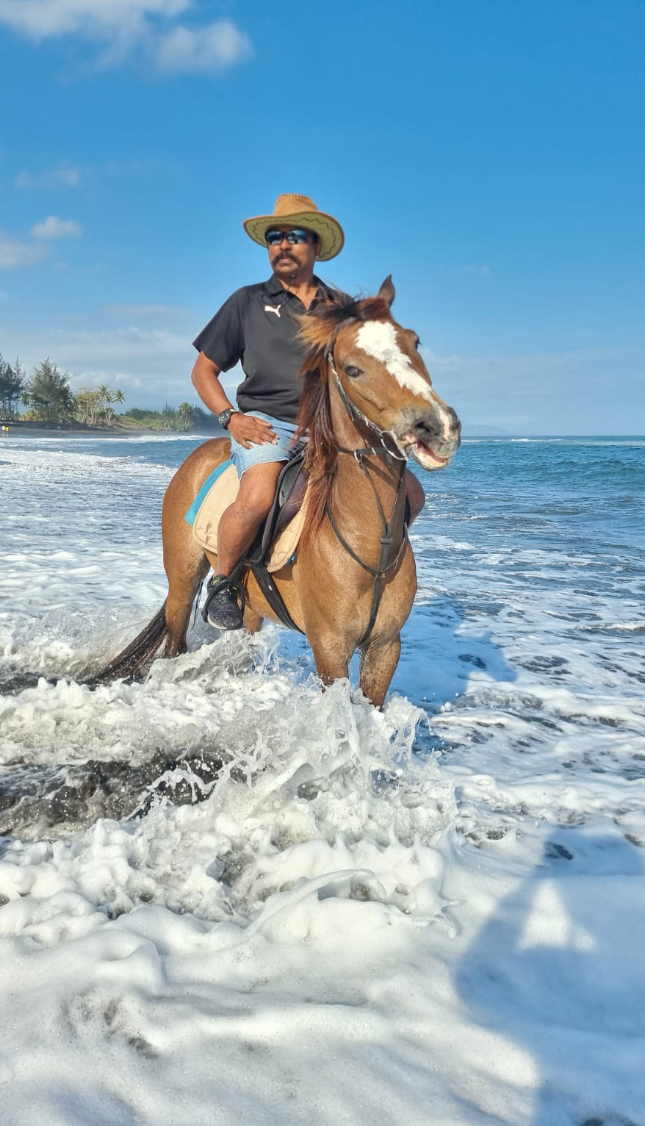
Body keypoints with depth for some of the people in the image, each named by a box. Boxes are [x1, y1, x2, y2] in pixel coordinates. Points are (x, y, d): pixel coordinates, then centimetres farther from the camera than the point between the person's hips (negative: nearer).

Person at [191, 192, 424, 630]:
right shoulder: (248, 302, 10)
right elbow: (203, 370, 11)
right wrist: (230, 417, -6)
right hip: (265, 424, -3)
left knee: (409, 491, -12)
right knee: (258, 499, -35)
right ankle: (222, 581, -7)